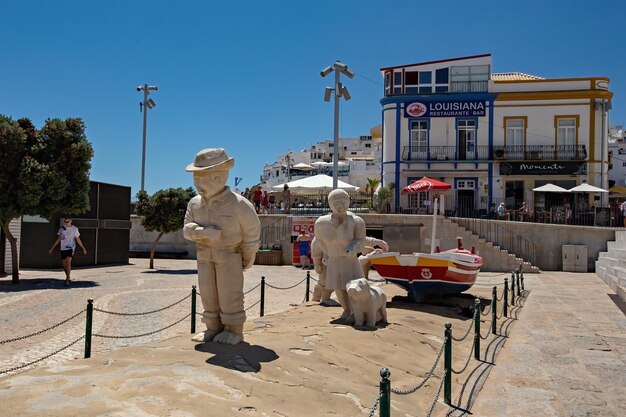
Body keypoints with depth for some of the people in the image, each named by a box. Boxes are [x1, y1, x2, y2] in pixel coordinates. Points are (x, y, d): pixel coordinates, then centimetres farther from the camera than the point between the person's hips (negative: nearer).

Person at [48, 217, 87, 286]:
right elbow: (58, 239, 13)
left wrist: (83, 248, 8)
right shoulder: (61, 228, 6)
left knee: (68, 262, -19)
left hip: (70, 248, -4)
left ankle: (67, 279, -15)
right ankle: (68, 277, 28)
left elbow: (78, 240, 7)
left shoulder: (75, 229, -1)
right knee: (64, 265, 8)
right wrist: (52, 248, 12)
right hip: (63, 249, 4)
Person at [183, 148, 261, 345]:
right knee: (208, 292, 9)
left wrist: (249, 256, 2)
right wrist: (203, 232, -25)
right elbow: (188, 228, -3)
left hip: (230, 254, -5)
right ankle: (214, 327, 21)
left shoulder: (238, 204, -17)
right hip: (204, 254, 5)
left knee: (229, 293, -1)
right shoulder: (195, 203, -2)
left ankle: (234, 330, 11)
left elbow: (252, 229, -6)